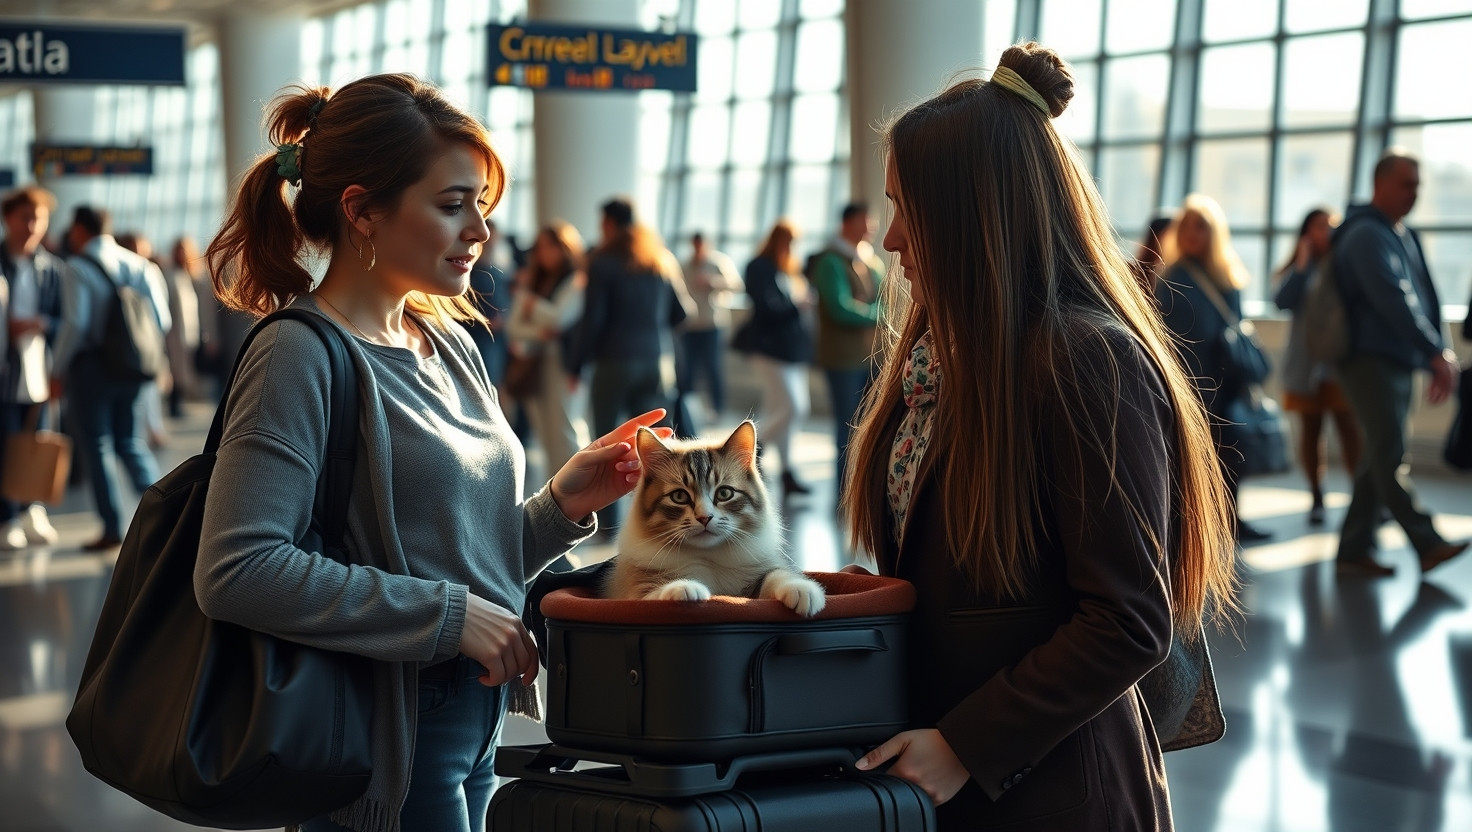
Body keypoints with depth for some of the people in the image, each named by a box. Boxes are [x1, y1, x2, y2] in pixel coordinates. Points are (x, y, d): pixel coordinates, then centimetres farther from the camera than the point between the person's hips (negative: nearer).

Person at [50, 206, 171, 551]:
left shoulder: (78, 267, -9)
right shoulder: (140, 265, 6)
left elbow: (75, 324, -16)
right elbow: (161, 319, 3)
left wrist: (58, 370, -7)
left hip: (92, 365, -5)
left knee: (96, 447, 4)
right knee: (132, 444, 14)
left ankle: (112, 529, 4)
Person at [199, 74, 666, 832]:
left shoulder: (449, 344, 10)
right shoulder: (300, 356, -15)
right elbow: (235, 570, -27)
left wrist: (561, 506, -2)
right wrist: (447, 613, -24)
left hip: (475, 727, 8)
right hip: (391, 741, -8)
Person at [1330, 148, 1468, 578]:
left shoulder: (1405, 236, 19)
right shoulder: (1367, 234, -11)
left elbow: (1425, 297, 19)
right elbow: (1393, 299, -21)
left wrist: (1440, 353, 8)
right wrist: (1436, 352, -25)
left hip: (1400, 361, 10)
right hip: (1369, 359, -10)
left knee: (1380, 457, 8)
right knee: (1390, 455, -13)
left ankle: (1354, 550, 11)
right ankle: (1427, 545, -19)